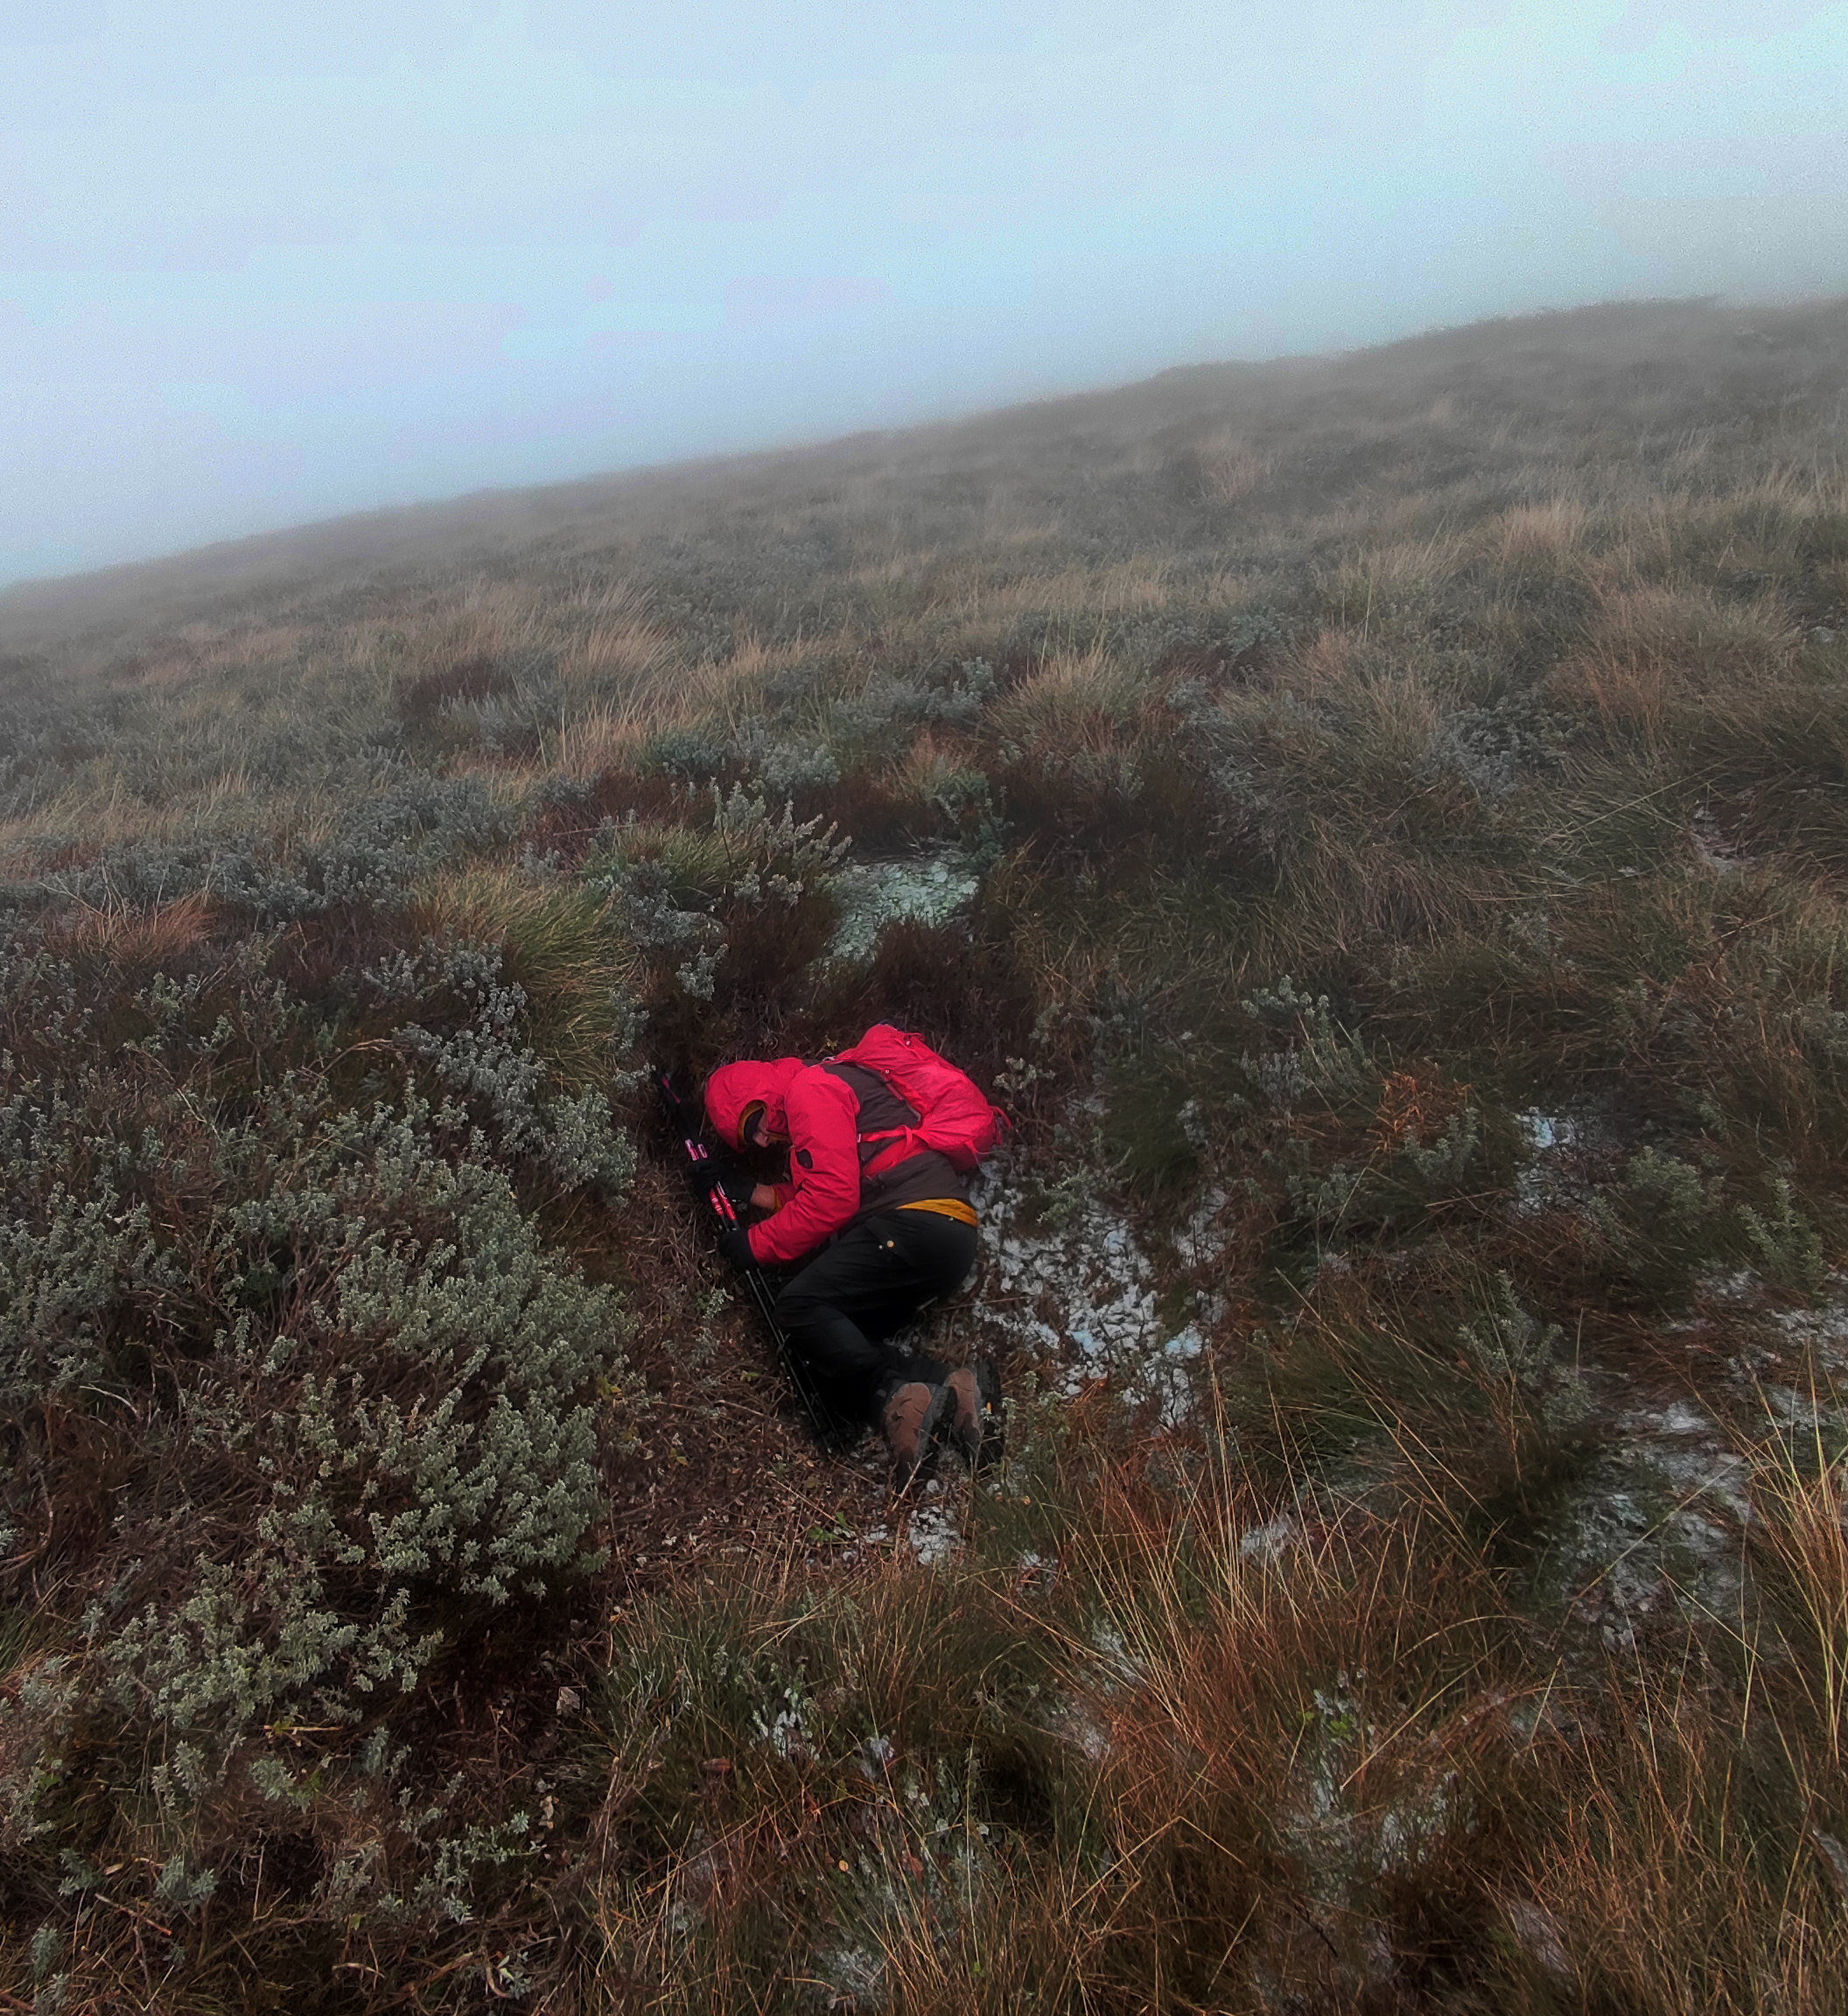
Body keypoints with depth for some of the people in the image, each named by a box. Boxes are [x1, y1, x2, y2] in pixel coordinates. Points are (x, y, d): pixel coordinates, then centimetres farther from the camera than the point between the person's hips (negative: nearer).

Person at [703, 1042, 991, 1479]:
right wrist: (757, 1194, 19)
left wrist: (757, 1244, -3)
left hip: (918, 1223, -11)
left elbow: (833, 1198, -13)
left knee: (800, 1307, -15)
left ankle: (899, 1401, -23)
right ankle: (948, 1391, -9)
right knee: (836, 1343, 5)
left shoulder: (809, 1087, -2)